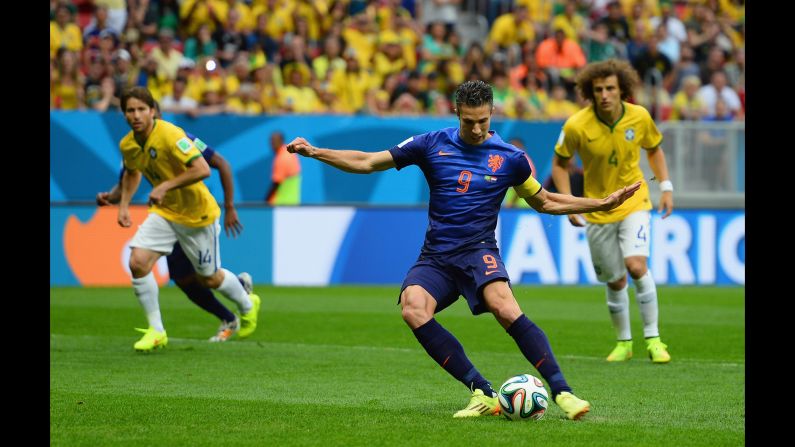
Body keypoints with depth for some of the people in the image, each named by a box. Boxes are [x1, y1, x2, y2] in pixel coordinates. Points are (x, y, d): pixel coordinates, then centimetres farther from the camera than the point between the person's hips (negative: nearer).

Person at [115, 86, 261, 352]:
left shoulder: (169, 135, -27)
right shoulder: (127, 145, -4)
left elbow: (202, 169, -33)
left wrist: (166, 186, -34)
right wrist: (123, 204, 7)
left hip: (197, 214, -5)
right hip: (164, 212, 5)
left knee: (209, 279, 10)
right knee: (138, 263, -15)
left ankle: (247, 305, 42)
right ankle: (156, 331, -2)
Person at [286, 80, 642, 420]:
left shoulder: (510, 158, 4)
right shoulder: (433, 145, 5)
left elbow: (544, 202, 20)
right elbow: (366, 162, 9)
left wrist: (604, 203, 13)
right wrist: (313, 152, 1)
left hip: (478, 251, -2)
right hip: (435, 256, 2)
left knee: (504, 307, -33)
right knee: (413, 308, -30)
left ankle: (562, 393, -29)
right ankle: (482, 393, -28)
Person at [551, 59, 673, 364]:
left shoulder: (639, 117, -10)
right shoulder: (577, 126, -16)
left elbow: (654, 149, 10)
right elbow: (560, 162, -1)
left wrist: (666, 186, 3)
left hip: (634, 203, 0)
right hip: (598, 210, 0)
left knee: (636, 266, -21)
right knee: (615, 282, 7)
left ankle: (653, 339, -10)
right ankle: (623, 342, 29)